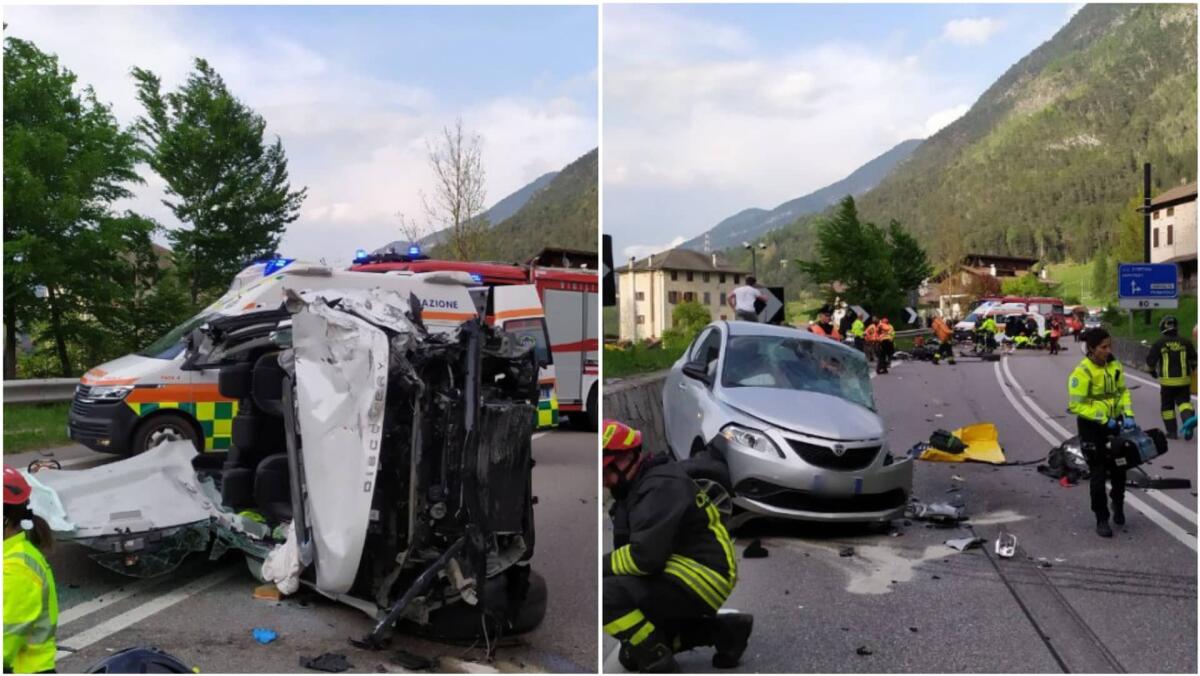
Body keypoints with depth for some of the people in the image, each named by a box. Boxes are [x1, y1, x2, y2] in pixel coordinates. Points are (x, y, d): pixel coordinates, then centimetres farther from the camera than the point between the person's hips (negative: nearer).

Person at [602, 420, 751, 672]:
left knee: (607, 595, -25)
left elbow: (644, 556, -27)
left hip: (701, 576, -11)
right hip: (685, 576, 11)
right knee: (632, 654, 17)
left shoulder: (661, 486, -19)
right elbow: (628, 549, 15)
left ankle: (660, 665, -11)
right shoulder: (636, 487, 14)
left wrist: (601, 565, -14)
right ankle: (724, 630, 18)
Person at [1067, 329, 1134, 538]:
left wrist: (1128, 414, -3)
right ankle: (1101, 519, 14)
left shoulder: (1115, 366, -2)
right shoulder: (1082, 372, -20)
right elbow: (1076, 405, -20)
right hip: (1092, 427, -5)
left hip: (1114, 424, 5)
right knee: (1098, 475, 1)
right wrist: (1104, 419, -21)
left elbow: (1123, 391, 10)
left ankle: (1118, 504, 45)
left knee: (1119, 469, 17)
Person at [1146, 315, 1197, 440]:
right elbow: (1194, 360, 6)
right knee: (1184, 402, 12)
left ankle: (1172, 431, 13)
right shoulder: (1185, 343, -1)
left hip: (1167, 381, -2)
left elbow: (1150, 360, -4)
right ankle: (1188, 419, -16)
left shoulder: (1159, 344, -7)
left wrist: (1152, 371, 17)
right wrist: (1192, 369, 28)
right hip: (1184, 380, 2)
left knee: (1167, 406, 11)